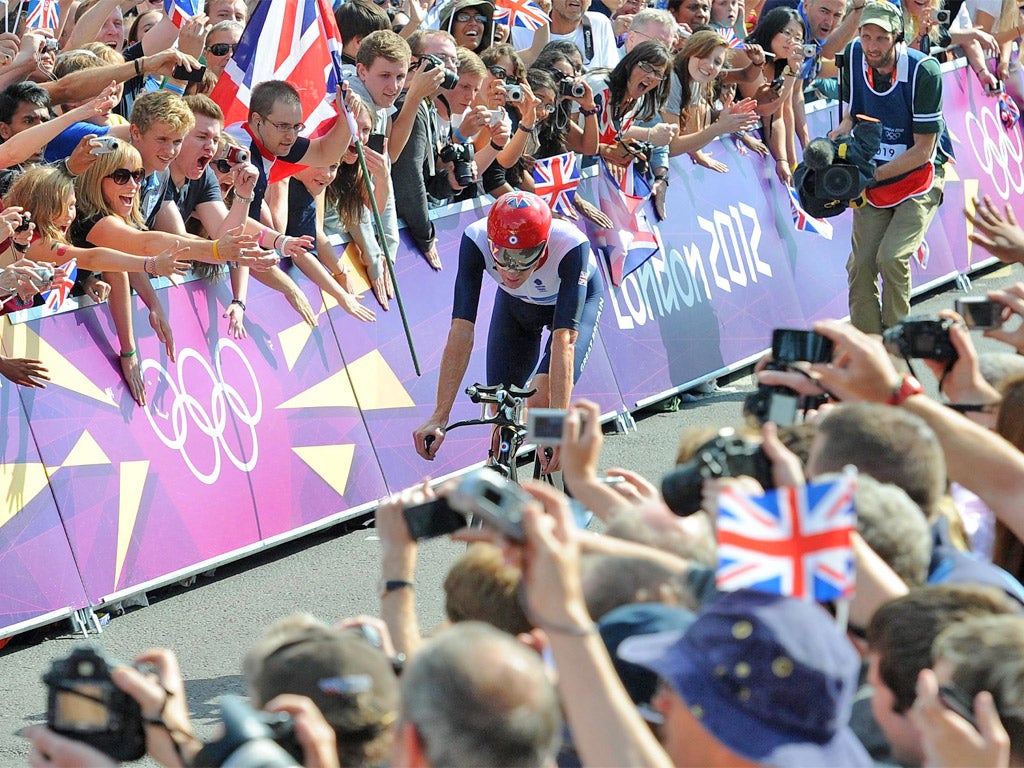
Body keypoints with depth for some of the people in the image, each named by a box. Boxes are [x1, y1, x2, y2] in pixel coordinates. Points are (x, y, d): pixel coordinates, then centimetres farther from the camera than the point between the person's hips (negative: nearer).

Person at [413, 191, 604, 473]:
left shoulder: (571, 246, -43)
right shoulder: (476, 240, -37)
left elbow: (563, 341, -47)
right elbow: (462, 331, -39)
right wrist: (439, 418, -43)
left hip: (576, 300, -3)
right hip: (515, 303, 3)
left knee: (542, 401, -23)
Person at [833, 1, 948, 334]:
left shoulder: (924, 71, -24)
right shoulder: (854, 54, -8)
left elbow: (923, 150, -19)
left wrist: (872, 174, -23)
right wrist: (840, 134, -14)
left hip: (918, 178, -5)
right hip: (871, 182, 5)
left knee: (891, 258, -20)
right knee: (861, 266, -4)